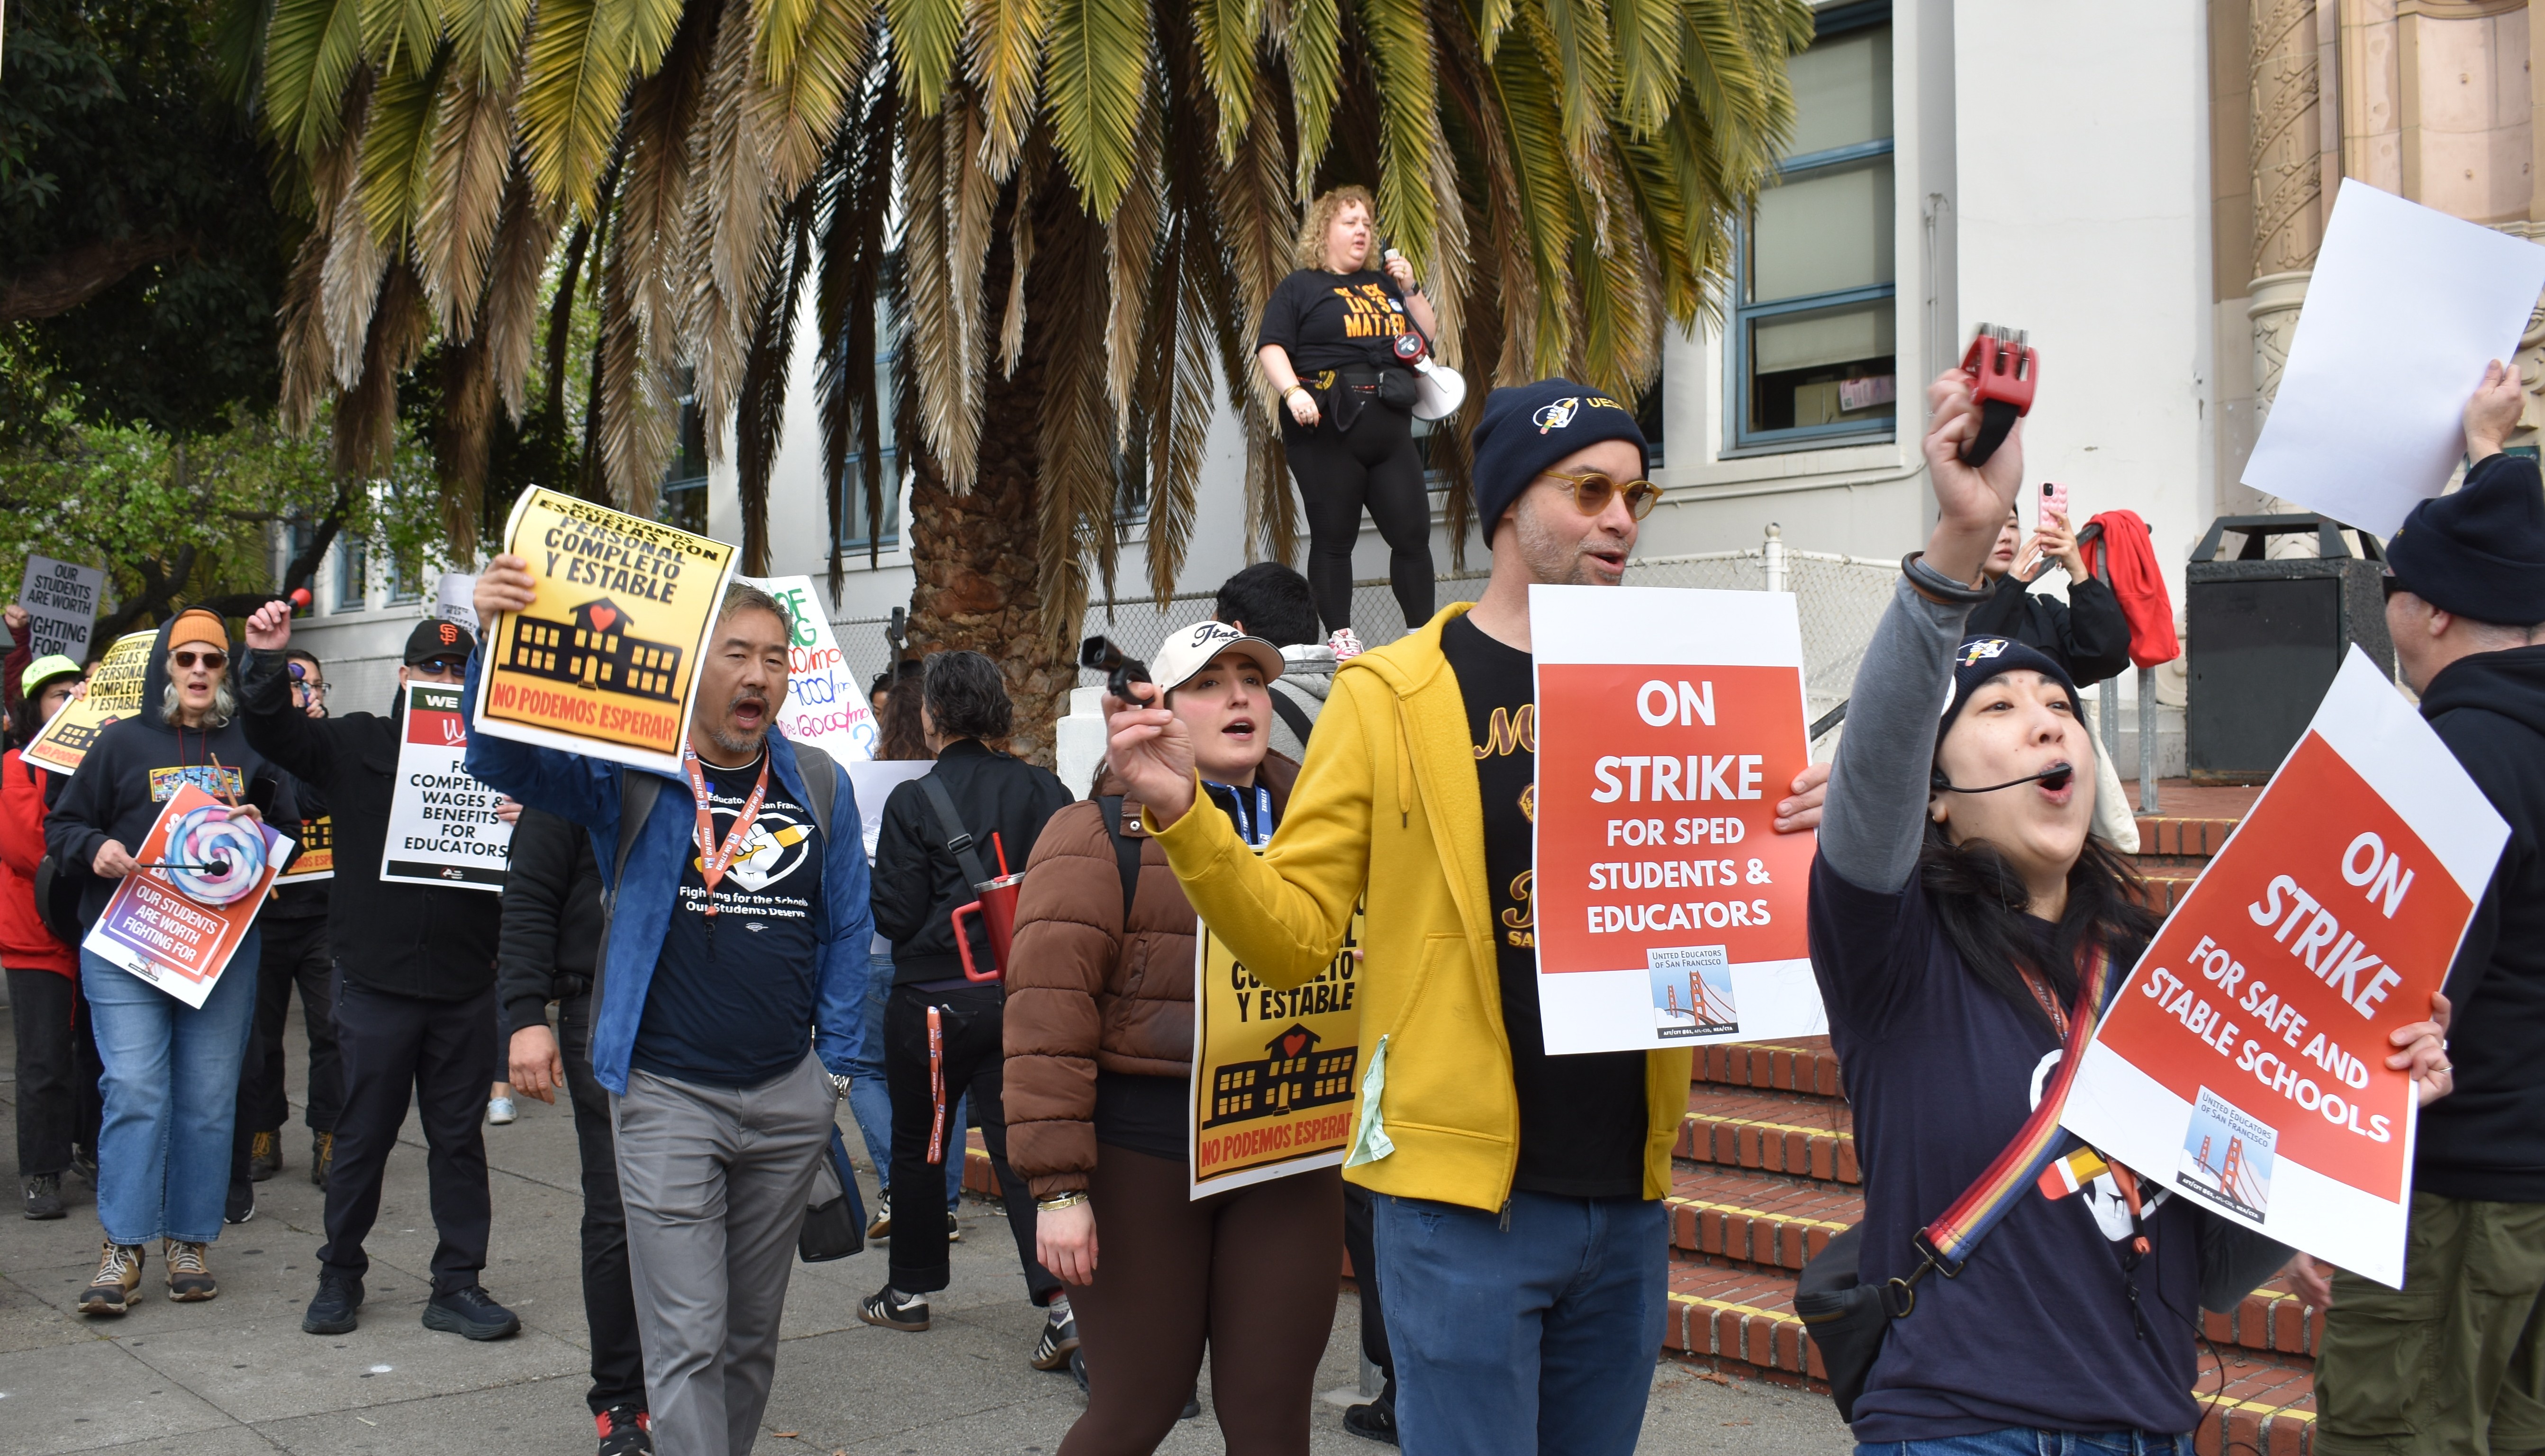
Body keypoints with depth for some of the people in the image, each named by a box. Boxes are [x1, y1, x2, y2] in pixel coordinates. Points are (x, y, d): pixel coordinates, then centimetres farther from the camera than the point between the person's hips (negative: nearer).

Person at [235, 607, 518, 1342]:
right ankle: (340, 1275, 26)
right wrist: (270, 661, -18)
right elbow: (271, 733, -4)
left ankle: (457, 1284, 18)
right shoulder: (357, 745, 3)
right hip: (376, 981, -1)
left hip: (465, 990, 1)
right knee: (363, 1135, 9)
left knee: (459, 1136, 9)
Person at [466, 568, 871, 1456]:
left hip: (790, 1099, 4)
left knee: (754, 1329, 17)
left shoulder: (821, 787, 7)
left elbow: (848, 931, 11)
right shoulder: (630, 774, -3)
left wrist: (835, 1065, 6)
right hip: (667, 1095, -4)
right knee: (688, 1338, -5)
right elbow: (502, 761, -15)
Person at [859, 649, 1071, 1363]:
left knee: (919, 1143, 15)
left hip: (935, 998, -3)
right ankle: (1061, 1297, -8)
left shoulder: (913, 803, -11)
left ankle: (910, 1289, 30)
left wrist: (863, 876, 8)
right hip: (1021, 993, 3)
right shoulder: (1042, 790, -2)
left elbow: (896, 917, -10)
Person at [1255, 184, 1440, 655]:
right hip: (1328, 431, -5)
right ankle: (1340, 635, 6)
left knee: (1413, 532, 1)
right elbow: (1271, 347, -6)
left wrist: (1410, 290, 7)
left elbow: (1429, 338, 21)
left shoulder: (1385, 285, 21)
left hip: (1390, 430, 5)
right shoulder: (1301, 288, 5)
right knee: (1334, 538, -1)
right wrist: (1293, 391, -22)